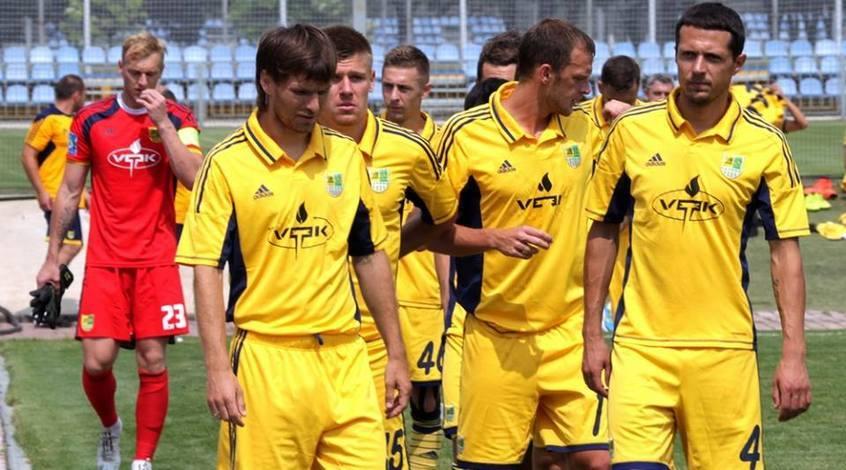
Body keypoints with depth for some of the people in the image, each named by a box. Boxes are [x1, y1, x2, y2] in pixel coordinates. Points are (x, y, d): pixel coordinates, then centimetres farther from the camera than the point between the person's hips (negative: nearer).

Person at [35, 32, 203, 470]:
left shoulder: (178, 119, 1)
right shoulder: (91, 120, 3)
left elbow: (194, 178, -15)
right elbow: (69, 192, 10)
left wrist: (163, 122, -16)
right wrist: (53, 257, 10)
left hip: (157, 260, 0)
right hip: (105, 261, 1)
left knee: (152, 362, -3)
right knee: (97, 361, -6)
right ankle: (110, 428, 25)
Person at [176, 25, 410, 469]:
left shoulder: (346, 156, 9)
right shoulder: (227, 164, -5)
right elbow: (207, 268, -7)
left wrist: (395, 353, 14)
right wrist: (218, 369, -14)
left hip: (345, 359, 4)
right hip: (267, 361, -4)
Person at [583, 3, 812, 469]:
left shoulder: (765, 145, -1)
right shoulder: (631, 130, 1)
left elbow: (785, 251, 0)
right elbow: (602, 232, 9)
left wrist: (793, 354, -7)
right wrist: (592, 334, 6)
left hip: (725, 348, 0)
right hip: (641, 344, 0)